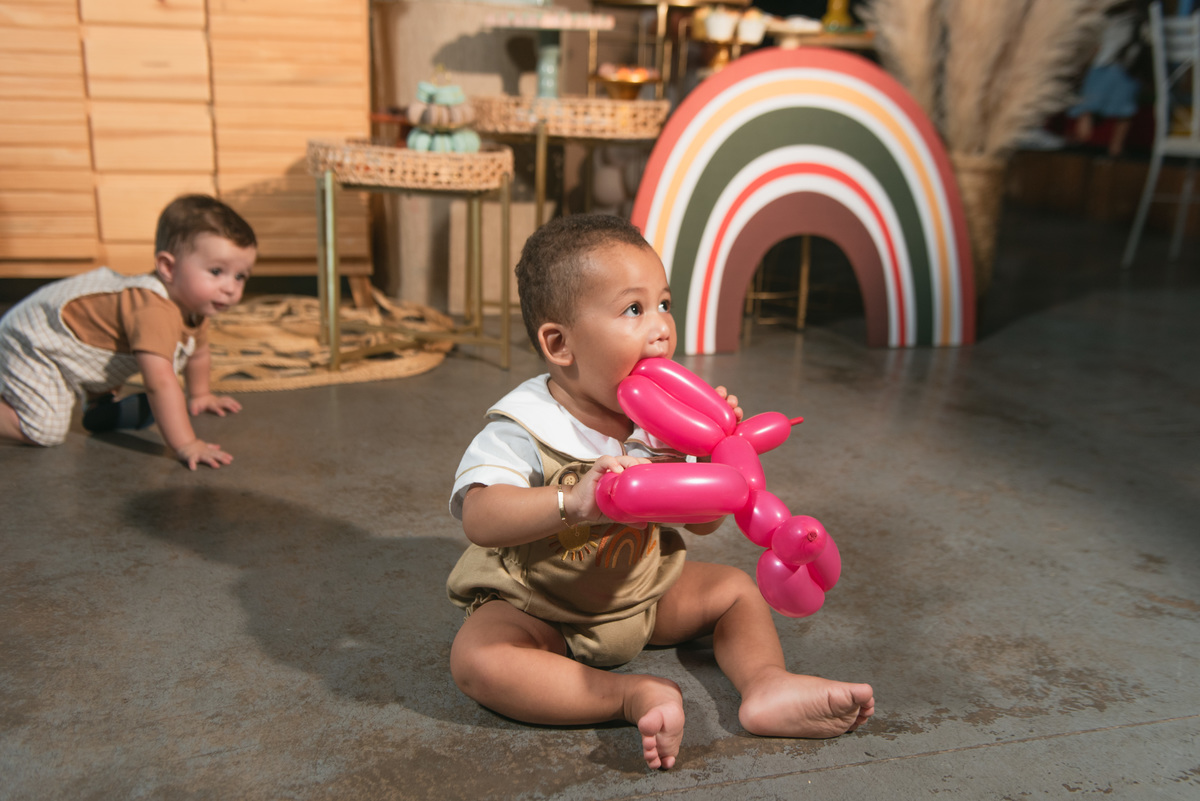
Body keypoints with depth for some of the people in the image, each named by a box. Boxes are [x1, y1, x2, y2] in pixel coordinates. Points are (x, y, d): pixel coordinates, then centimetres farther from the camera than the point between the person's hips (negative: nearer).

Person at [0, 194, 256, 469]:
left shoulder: (193, 302, -10)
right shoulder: (153, 311, -43)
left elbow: (197, 352, 11)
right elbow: (160, 382, -49)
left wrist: (199, 395, 22)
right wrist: (186, 445, -48)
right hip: (33, 342, -9)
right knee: (44, 430, -17)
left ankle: (99, 401, 40)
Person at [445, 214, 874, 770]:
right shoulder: (523, 428, -23)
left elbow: (703, 522, -1)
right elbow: (479, 518, -38)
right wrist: (573, 502, -53)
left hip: (643, 592, 5)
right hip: (537, 609, -5)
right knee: (476, 658, -32)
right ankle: (636, 696, -30)